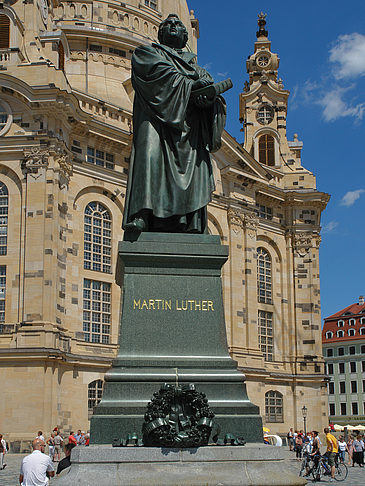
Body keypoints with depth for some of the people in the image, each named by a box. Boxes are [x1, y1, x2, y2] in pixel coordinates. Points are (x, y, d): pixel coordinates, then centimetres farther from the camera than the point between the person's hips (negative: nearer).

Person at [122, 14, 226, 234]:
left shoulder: (194, 64, 34)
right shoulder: (147, 53, 23)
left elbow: (208, 81, 13)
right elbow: (161, 72, 1)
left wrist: (208, 94, -11)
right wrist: (191, 84, -7)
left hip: (189, 122, 4)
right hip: (158, 116, -4)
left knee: (195, 165, -14)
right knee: (151, 156, -27)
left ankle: (190, 224, -21)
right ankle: (141, 215, -37)